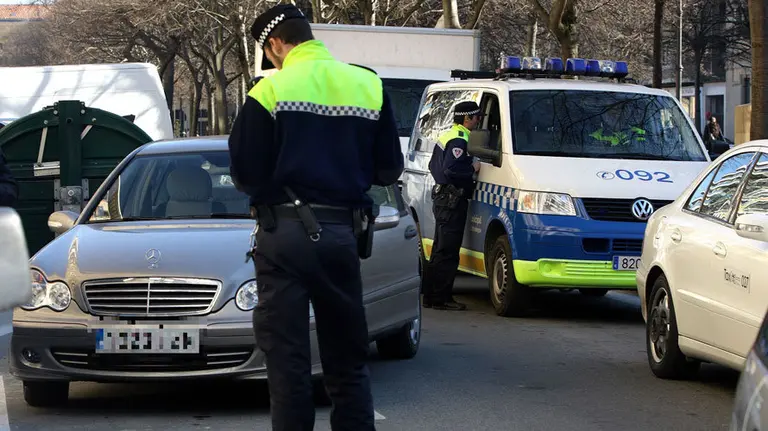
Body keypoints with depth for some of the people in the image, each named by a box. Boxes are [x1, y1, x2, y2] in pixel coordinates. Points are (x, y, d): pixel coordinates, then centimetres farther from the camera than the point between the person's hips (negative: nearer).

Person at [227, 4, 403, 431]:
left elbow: (245, 174, -6)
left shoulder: (271, 90, -7)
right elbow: (388, 169, 6)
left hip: (285, 235, -3)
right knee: (348, 359, 13)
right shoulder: (369, 86, 3)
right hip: (343, 234, 3)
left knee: (287, 359, 1)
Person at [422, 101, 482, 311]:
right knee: (447, 252, -8)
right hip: (452, 201, -11)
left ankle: (430, 295, 20)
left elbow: (433, 165, 23)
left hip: (442, 198, 11)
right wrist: (473, 168, -13)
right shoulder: (459, 140, -15)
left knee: (440, 250, 15)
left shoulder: (447, 136, 18)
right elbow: (451, 169, -26)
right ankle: (441, 298, -7)